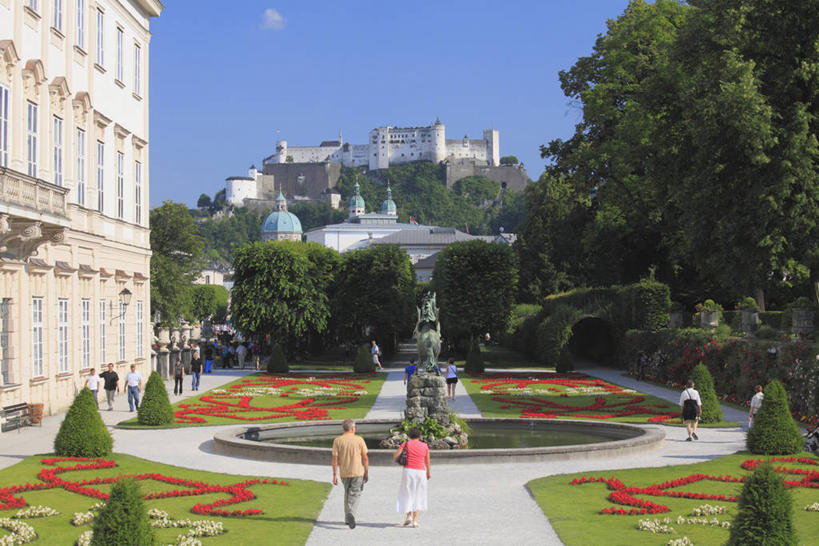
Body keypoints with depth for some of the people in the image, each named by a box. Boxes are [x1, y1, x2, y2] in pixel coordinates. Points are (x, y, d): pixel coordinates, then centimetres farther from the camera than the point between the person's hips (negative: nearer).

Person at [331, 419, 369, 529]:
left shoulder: (337, 441, -3)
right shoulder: (359, 440, -6)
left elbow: (335, 459, -5)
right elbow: (365, 458, -4)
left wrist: (335, 475, -1)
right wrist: (366, 472, 7)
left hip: (344, 473, 3)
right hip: (357, 472, -3)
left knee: (347, 494, 20)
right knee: (355, 495, 2)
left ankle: (347, 519, 25)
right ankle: (351, 514, -22)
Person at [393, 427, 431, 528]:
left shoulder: (406, 444, -2)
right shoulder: (425, 446, 5)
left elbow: (395, 456, -8)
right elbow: (427, 461, 14)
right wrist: (429, 472, 29)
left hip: (408, 471, -2)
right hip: (420, 471, 2)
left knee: (407, 494, 14)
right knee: (417, 496, 10)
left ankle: (409, 516, 1)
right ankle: (415, 520, 3)